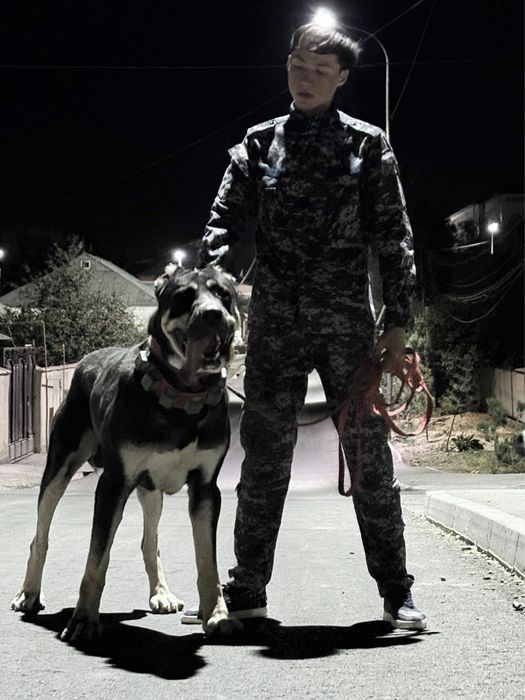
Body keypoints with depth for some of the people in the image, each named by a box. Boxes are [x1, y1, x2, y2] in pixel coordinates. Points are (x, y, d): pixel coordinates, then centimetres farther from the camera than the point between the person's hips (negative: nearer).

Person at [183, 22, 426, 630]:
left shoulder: (367, 145, 5)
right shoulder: (260, 144, 10)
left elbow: (393, 238, 2)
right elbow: (224, 220, 5)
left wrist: (398, 322, -4)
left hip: (346, 317, -2)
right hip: (274, 317, 2)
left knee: (368, 452, 0)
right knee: (263, 454, 4)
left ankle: (396, 593, 8)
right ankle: (246, 592, 12)